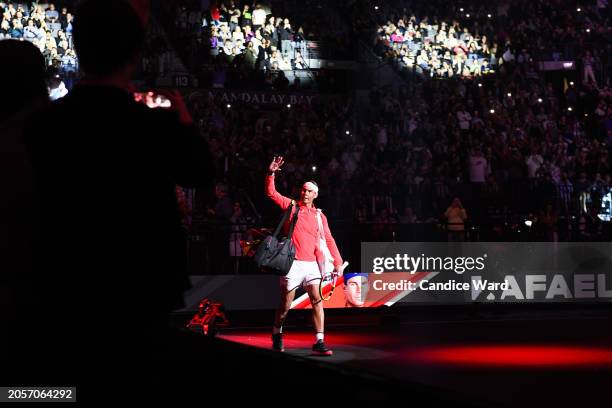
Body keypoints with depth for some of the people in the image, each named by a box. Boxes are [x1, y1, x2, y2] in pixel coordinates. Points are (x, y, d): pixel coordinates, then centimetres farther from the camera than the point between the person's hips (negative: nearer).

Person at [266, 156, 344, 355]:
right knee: (286, 305, 5)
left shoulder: (319, 215, 12)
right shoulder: (291, 205, 5)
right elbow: (271, 192, -2)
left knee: (317, 300, -10)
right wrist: (271, 174, -16)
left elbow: (328, 239, 11)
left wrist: (338, 262, 4)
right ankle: (277, 334, 30)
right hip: (292, 263, -2)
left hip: (311, 264, 2)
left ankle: (319, 342, -9)